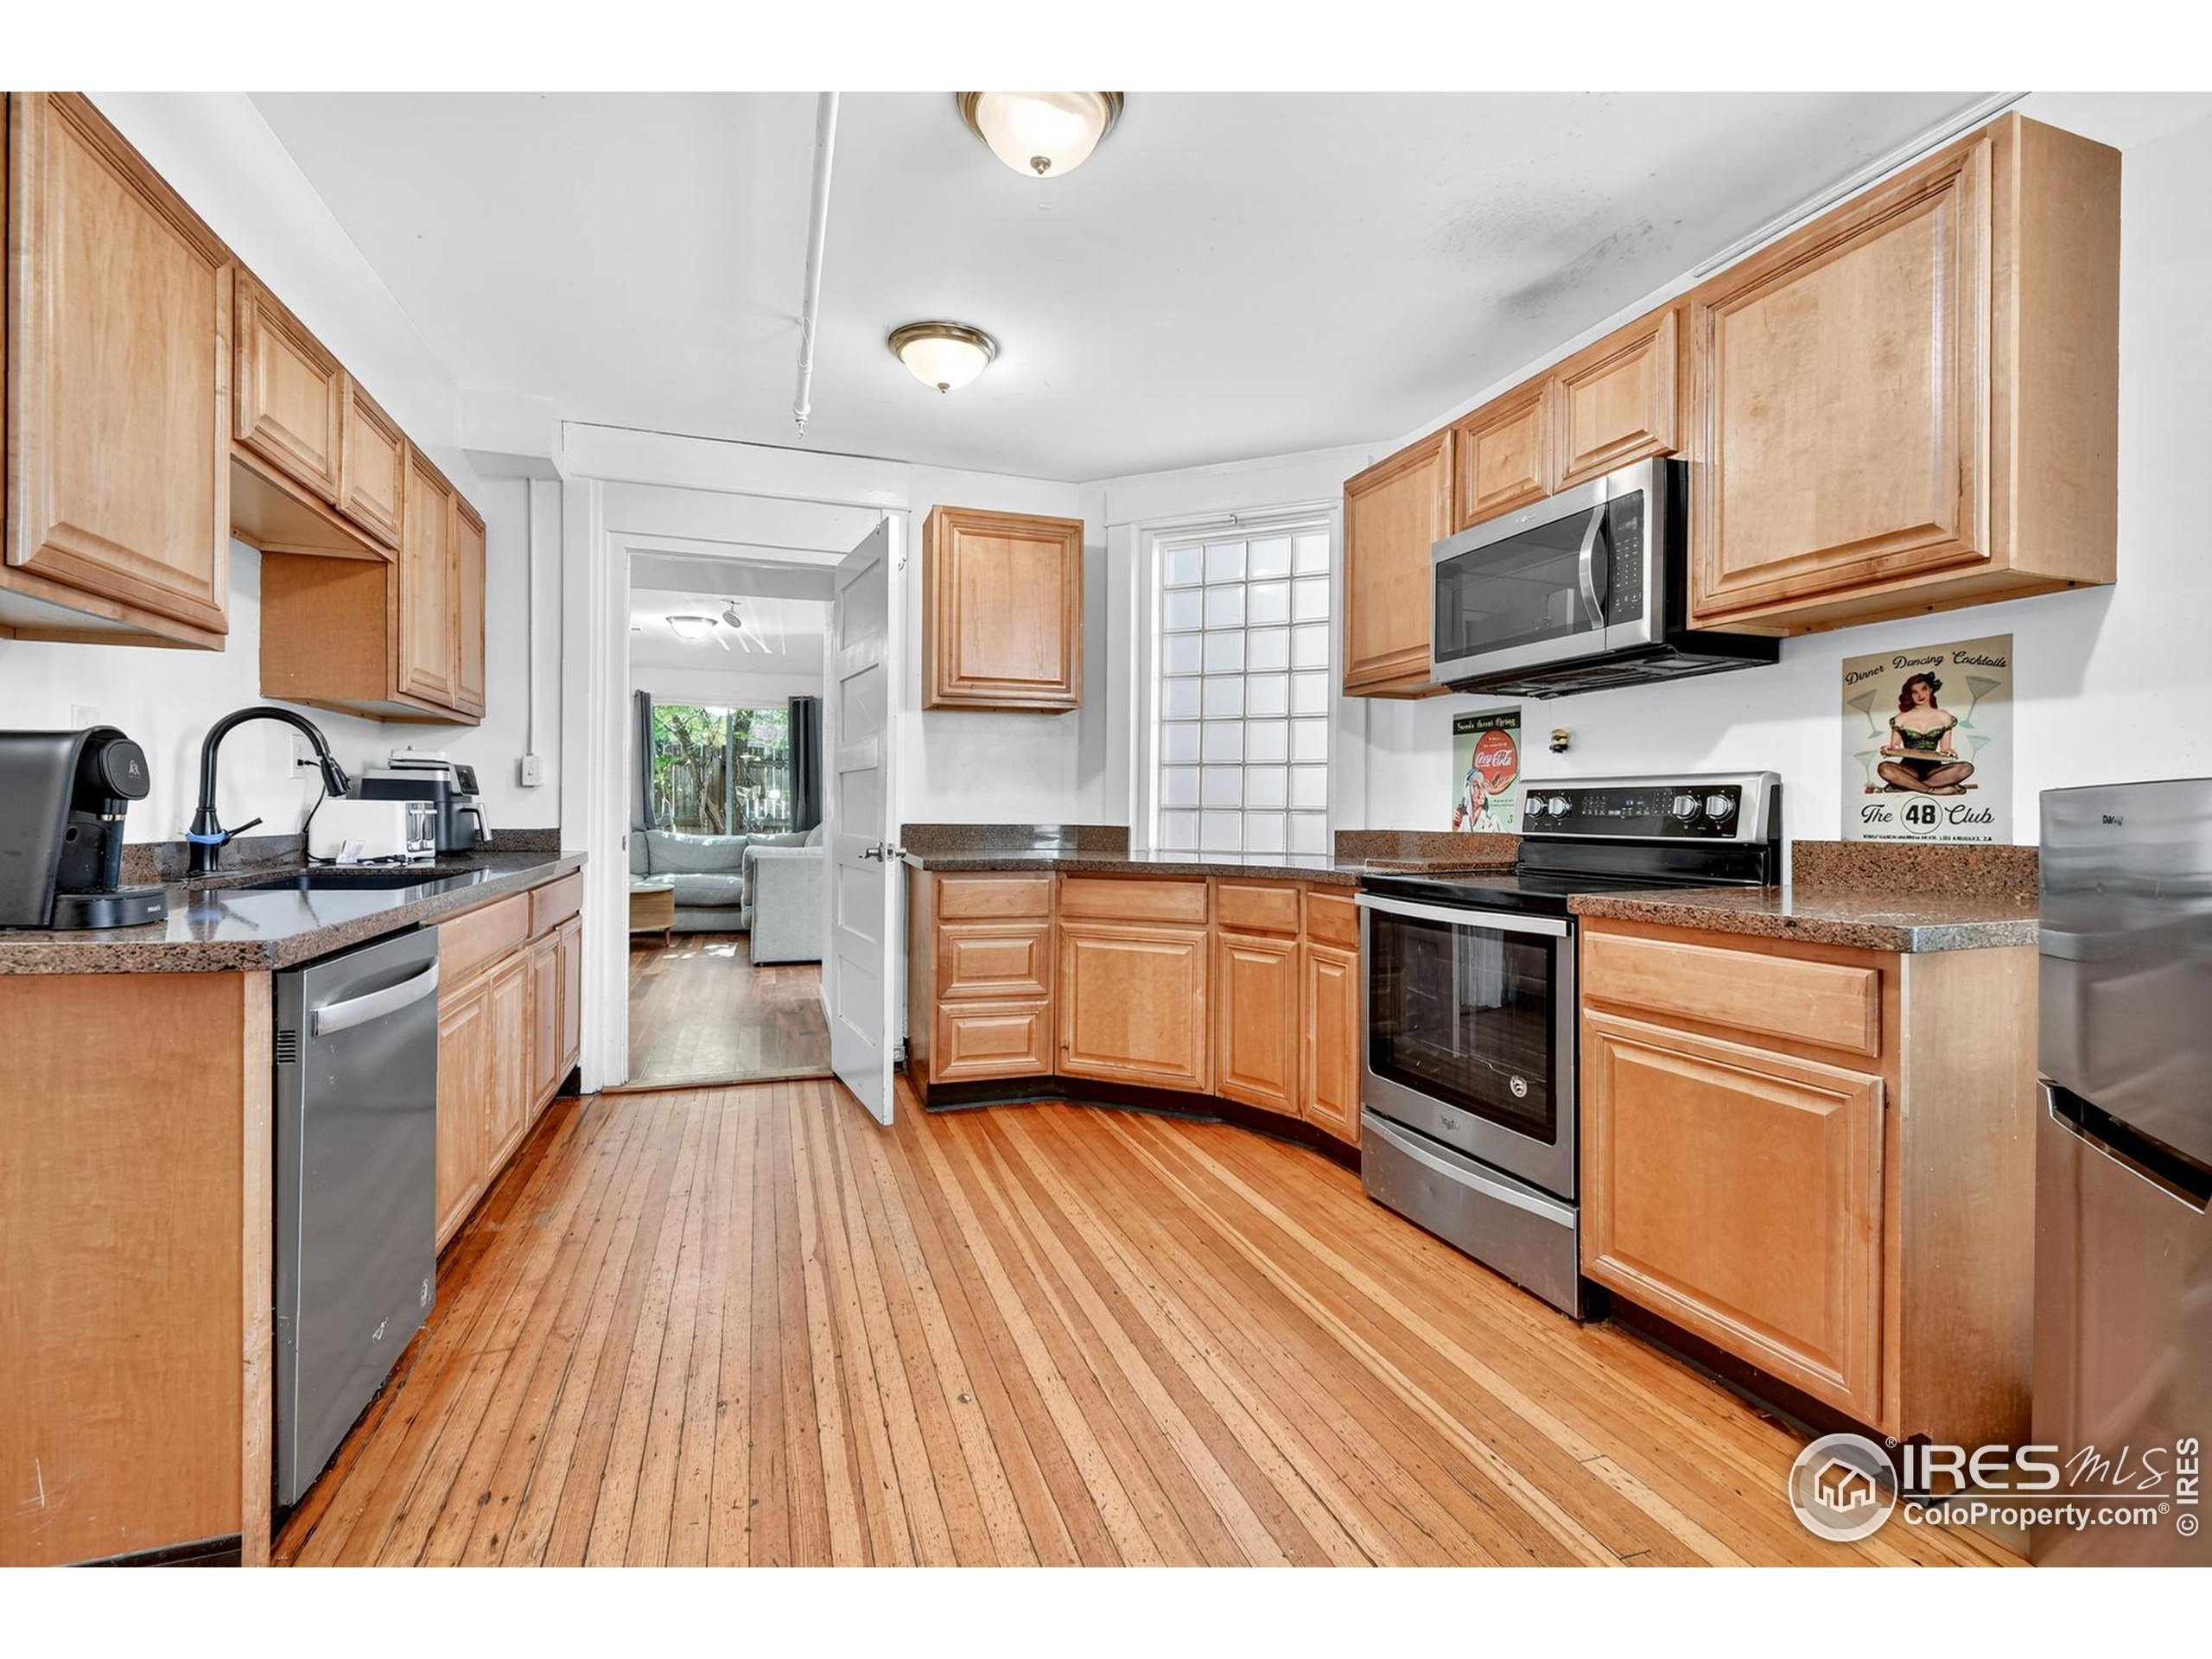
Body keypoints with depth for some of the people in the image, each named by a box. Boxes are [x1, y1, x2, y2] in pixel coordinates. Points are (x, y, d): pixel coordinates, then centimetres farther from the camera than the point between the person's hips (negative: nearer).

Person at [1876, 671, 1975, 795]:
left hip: (1933, 768, 2)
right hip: (1909, 767, -2)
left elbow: (1945, 749, 11)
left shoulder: (1943, 717, 11)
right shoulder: (1902, 718, 6)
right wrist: (1888, 750, -16)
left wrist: (1949, 753, -12)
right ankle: (1934, 790, -28)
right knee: (1885, 768, -37)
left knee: (1966, 767, -28)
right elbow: (1894, 747, 7)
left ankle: (1905, 785, -29)